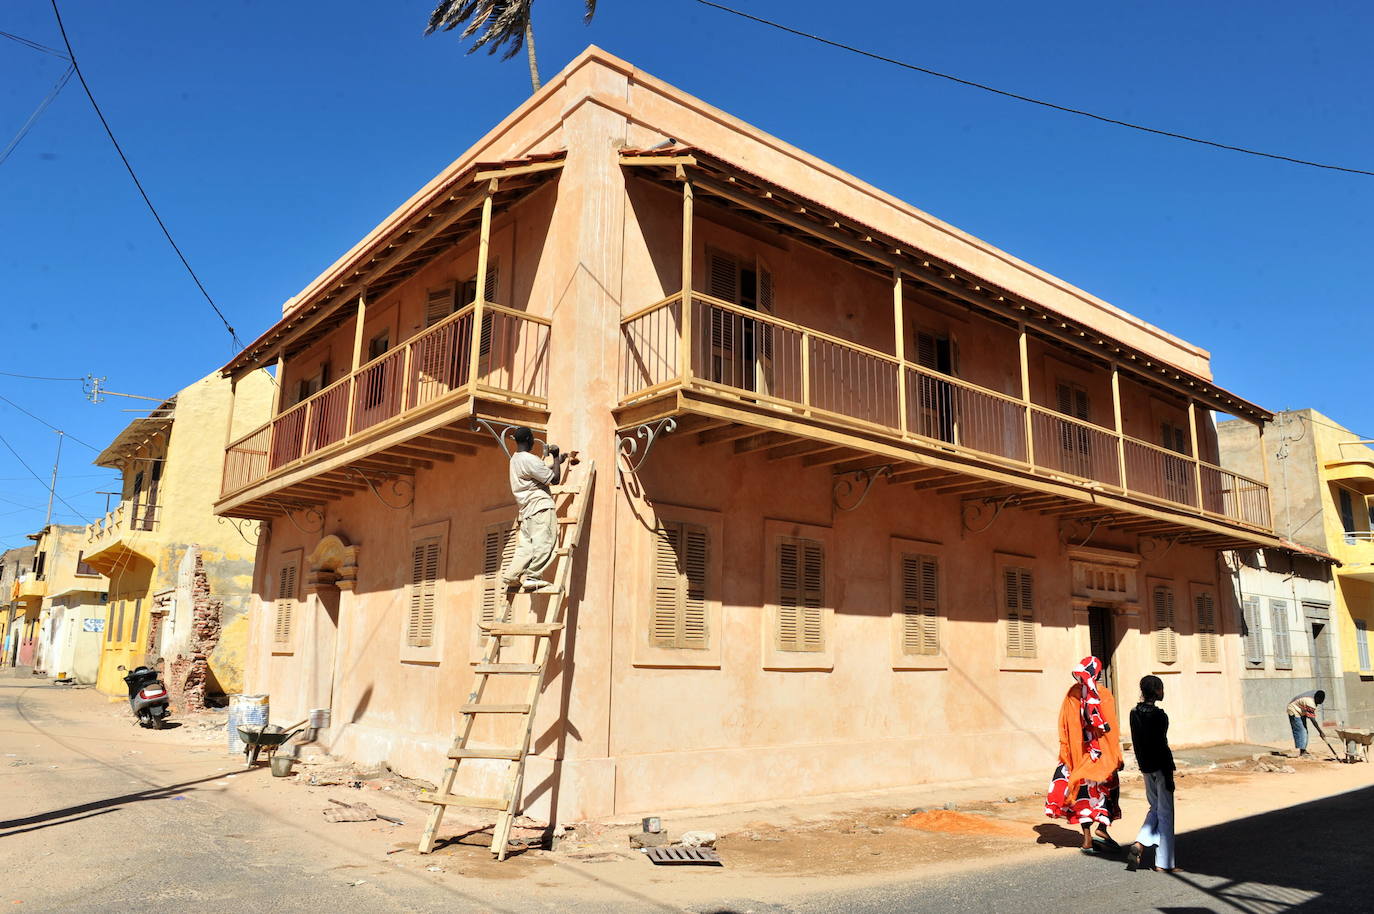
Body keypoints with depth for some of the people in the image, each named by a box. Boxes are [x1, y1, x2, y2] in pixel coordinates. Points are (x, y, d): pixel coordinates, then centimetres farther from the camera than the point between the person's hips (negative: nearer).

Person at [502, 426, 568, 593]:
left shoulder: (515, 459, 18)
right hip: (540, 506, -10)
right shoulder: (529, 459, -13)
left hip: (526, 509, 10)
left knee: (526, 546, 9)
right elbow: (555, 479, -11)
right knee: (543, 542, -11)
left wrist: (558, 460, 33)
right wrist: (555, 457, 1)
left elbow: (543, 469, 28)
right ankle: (532, 577, -15)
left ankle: (511, 577, 4)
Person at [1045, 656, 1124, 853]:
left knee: (1084, 788, 8)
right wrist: (1117, 756, -4)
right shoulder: (1104, 695, -8)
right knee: (1109, 786, 12)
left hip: (1078, 753, 4)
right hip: (1101, 752, -4)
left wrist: (1066, 752, 11)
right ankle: (1102, 827, -1)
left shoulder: (1072, 694, 4)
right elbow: (1110, 728, -10)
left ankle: (1087, 837, 7)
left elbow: (1064, 726, 5)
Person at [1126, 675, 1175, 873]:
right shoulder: (1158, 715, -17)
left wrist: (1142, 765, 19)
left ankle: (1139, 844, 3)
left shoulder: (1135, 713, 5)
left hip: (1146, 768, 7)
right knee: (1165, 813, 4)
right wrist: (1169, 777, -13)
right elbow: (1162, 746, -17)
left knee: (1155, 808, 21)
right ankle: (1163, 863, 10)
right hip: (1160, 767, -7)